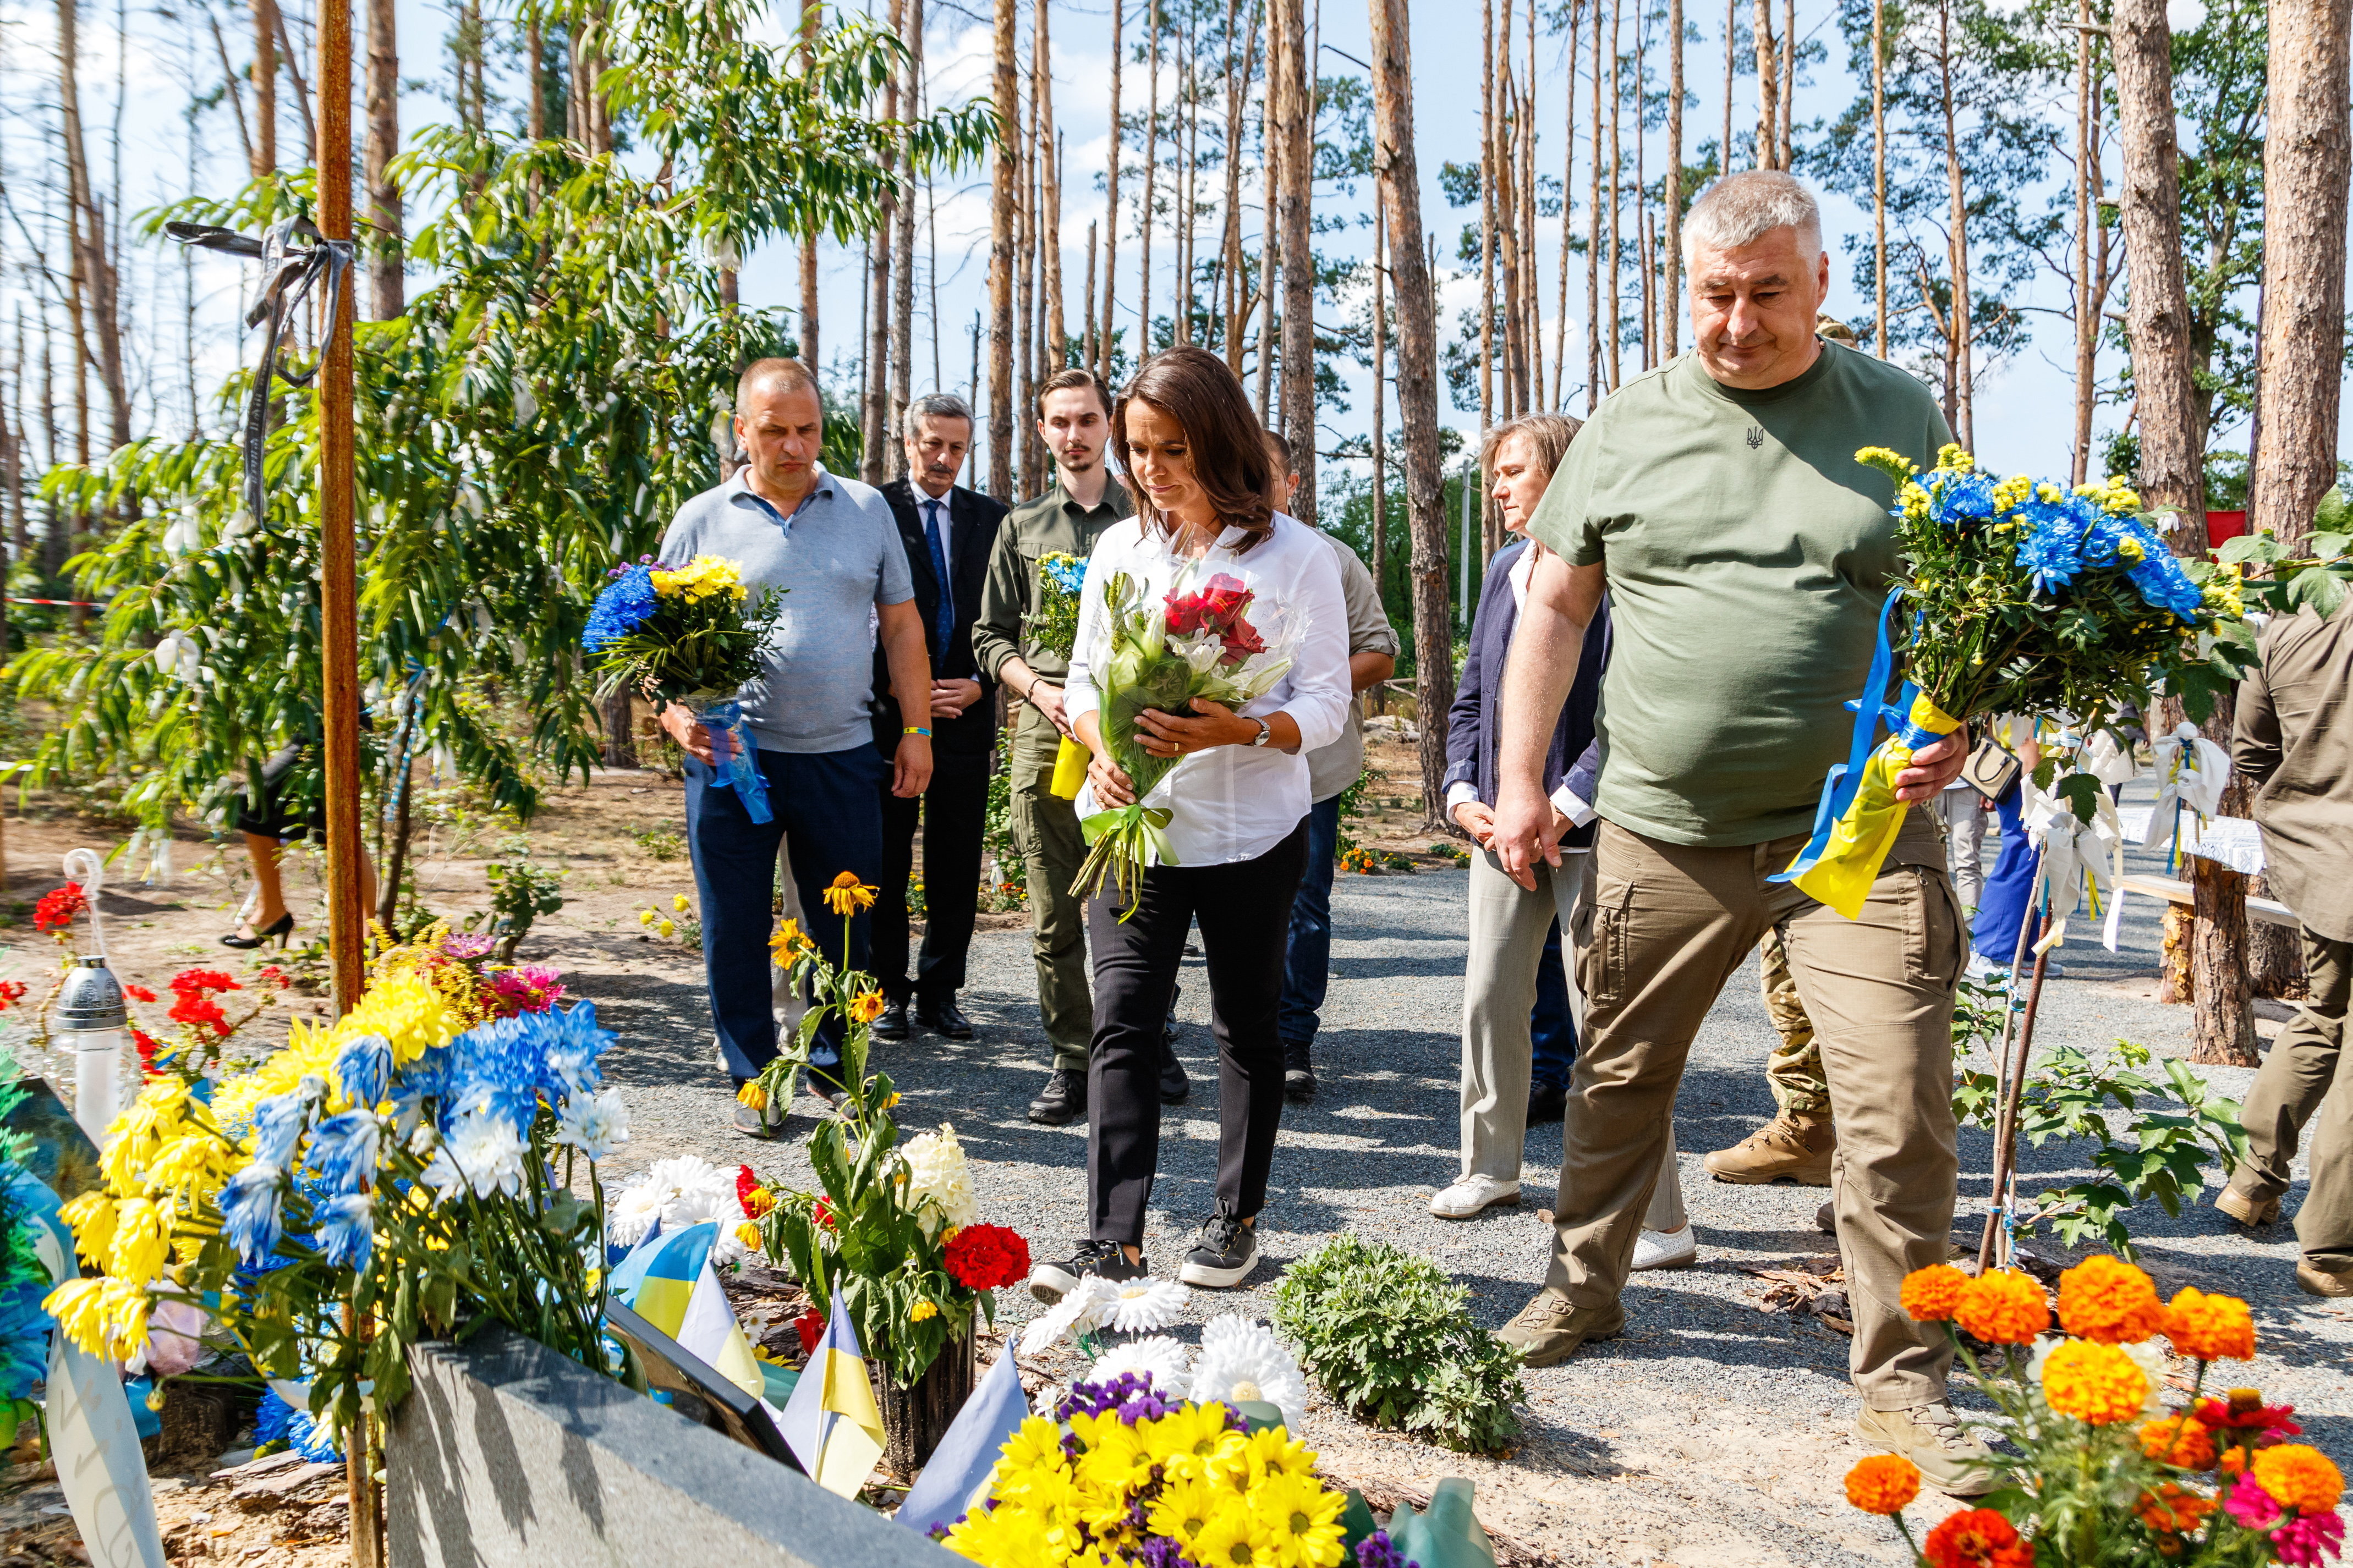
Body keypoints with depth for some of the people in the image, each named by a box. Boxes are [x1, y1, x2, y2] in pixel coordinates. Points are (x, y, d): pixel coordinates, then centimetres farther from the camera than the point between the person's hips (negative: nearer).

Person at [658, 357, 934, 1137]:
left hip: (842, 754, 1)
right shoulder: (701, 521, 3)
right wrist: (678, 717, -12)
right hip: (732, 754, -1)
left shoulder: (866, 510, 8)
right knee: (737, 930, 6)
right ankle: (754, 1080, 21)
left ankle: (833, 1062, 29)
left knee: (847, 925, 10)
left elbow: (902, 627, 11)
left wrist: (917, 730, 7)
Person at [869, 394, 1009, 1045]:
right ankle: (887, 990, 15)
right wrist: (899, 688, -10)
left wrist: (980, 684, -6)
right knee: (885, 861, 4)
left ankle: (940, 992, 17)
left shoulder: (992, 519, 11)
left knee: (956, 864, 6)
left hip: (967, 712, 3)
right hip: (887, 713, -2)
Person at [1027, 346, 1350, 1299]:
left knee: (1247, 1025, 10)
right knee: (1122, 1021, -6)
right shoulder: (1119, 549, 9)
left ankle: (1237, 1221, 26)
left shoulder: (1295, 556, -4)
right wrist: (1103, 749, -9)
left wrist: (1238, 730, -25)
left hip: (1251, 831, -2)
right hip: (1133, 822, 3)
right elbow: (1085, 676, 13)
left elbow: (1326, 704, -6)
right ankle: (1114, 1242, -3)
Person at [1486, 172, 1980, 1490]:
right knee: (1621, 1076, 13)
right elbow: (1556, 607, 10)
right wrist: (1520, 781, 6)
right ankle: (1586, 1287, 35)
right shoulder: (1629, 427, 7)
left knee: (1901, 1109, -4)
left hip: (1863, 835, -1)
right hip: (1663, 829, 2)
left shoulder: (1904, 416, 6)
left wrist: (1956, 721, -10)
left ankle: (1907, 1377, 14)